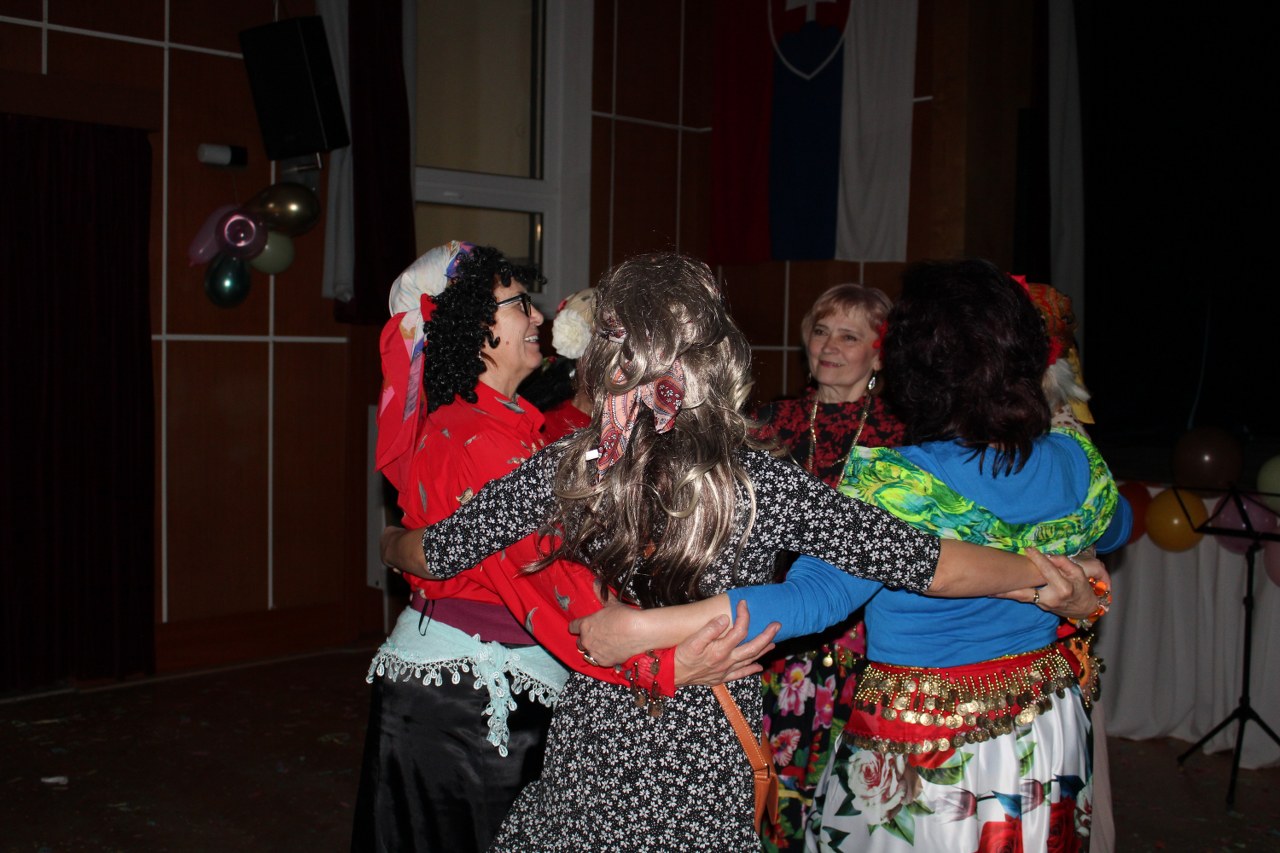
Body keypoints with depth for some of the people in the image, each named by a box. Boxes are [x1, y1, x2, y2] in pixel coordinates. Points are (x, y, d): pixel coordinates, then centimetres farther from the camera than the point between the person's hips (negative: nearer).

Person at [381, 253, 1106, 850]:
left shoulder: (568, 470, -12)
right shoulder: (766, 487, -18)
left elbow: (427, 555, 0)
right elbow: (931, 565, -14)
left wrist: (393, 541, 23)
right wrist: (1046, 579, 3)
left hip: (592, 762, 1)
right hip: (711, 773, -1)